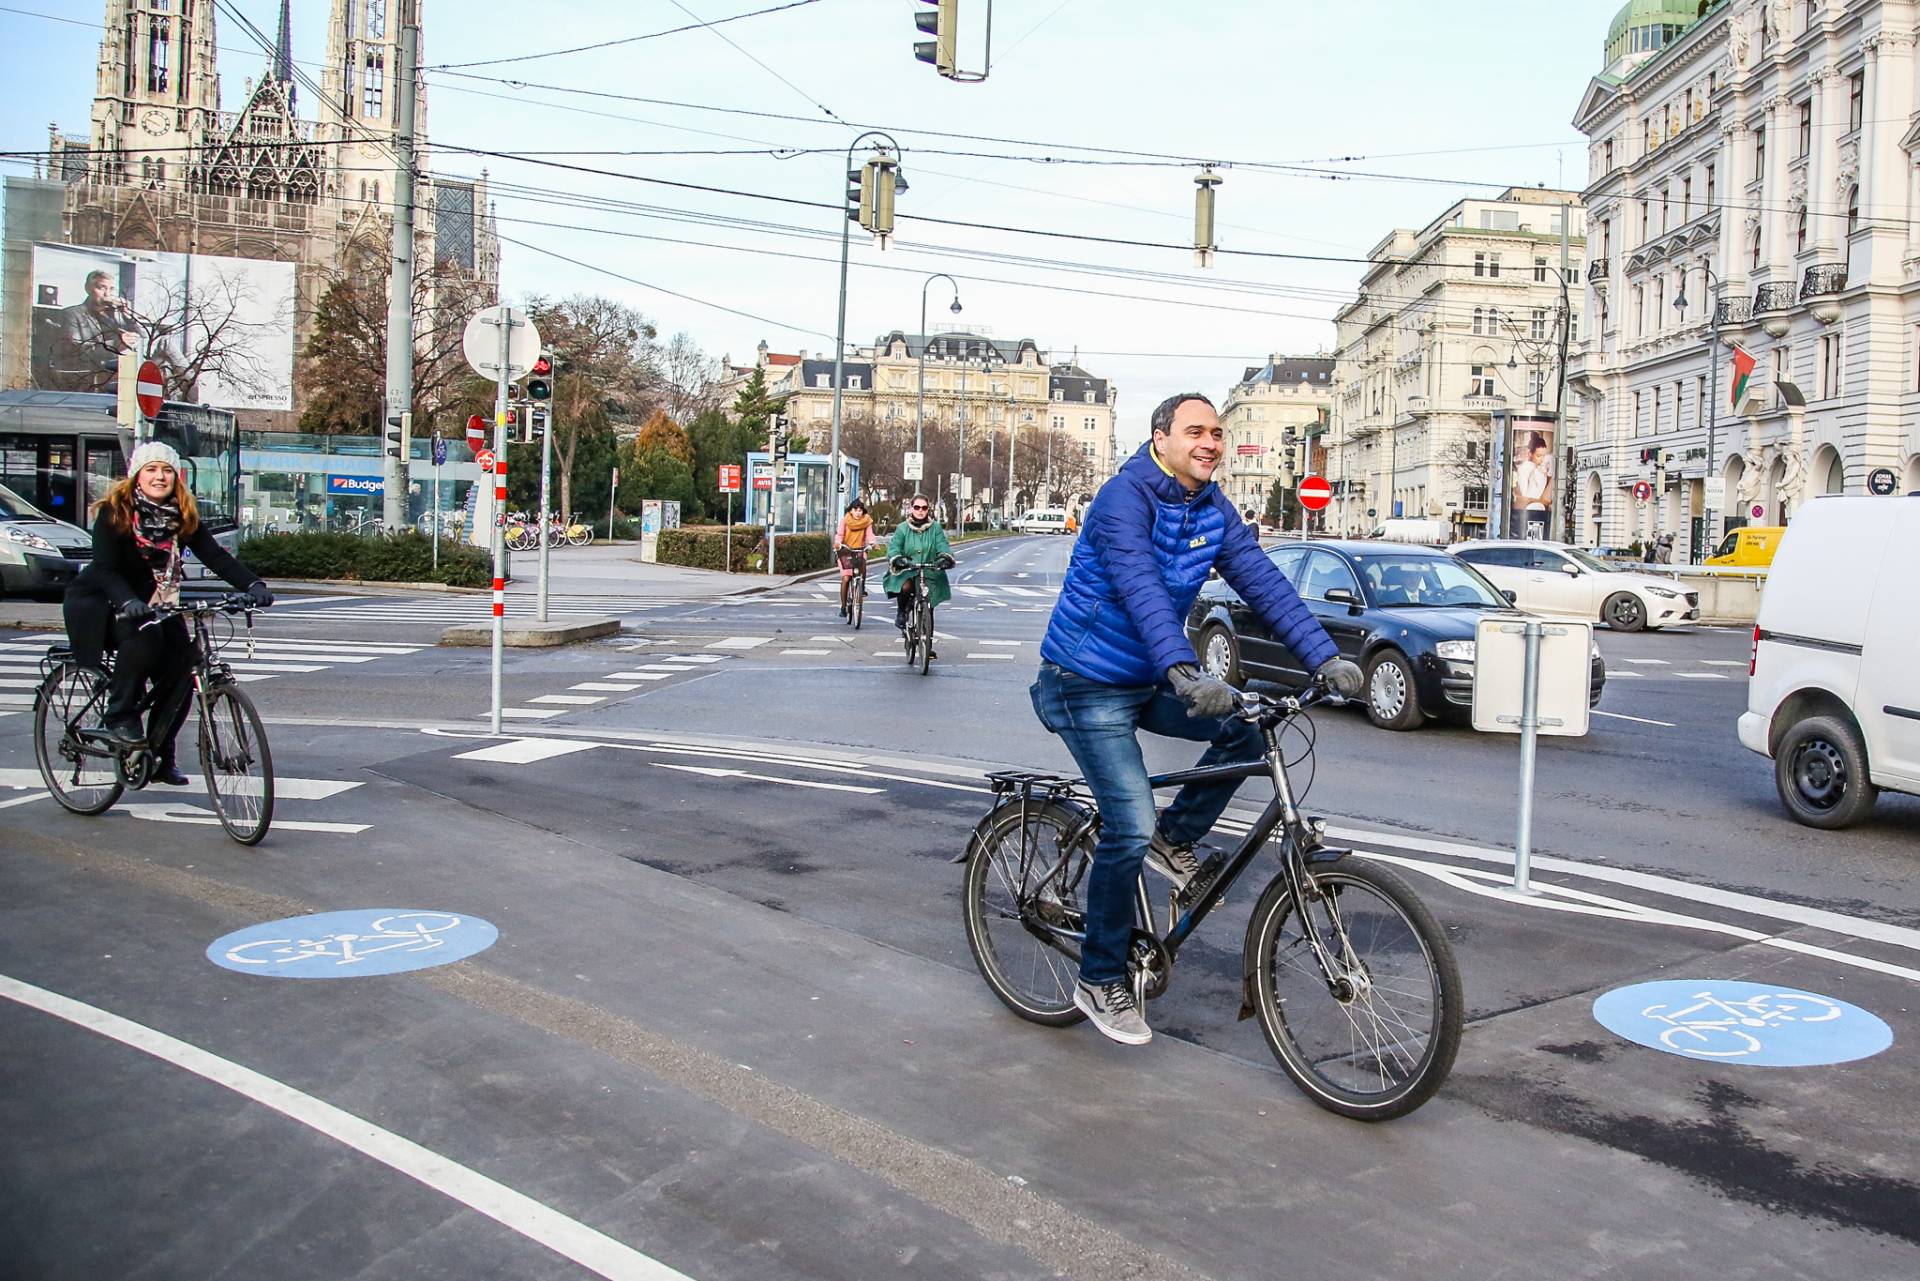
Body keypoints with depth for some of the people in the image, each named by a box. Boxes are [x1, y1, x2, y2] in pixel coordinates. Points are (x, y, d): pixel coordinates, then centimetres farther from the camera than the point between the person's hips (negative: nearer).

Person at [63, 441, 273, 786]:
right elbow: (105, 569, -23)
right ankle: (118, 716, -16)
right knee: (145, 637, -35)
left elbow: (215, 556, -13)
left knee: (181, 664, -14)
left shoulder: (183, 516, -3)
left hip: (150, 603, 5)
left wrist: (252, 585, -30)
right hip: (103, 603, -5)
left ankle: (160, 755, -1)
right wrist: (127, 602, -43)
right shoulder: (114, 512, -15)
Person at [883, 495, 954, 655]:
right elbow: (894, 546, -8)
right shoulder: (902, 528, 3)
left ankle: (928, 646, 14)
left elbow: (942, 545, -5)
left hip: (929, 574, 2)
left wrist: (946, 556, -28)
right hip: (907, 571, -2)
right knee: (905, 588, -36)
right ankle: (902, 612, -4)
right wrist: (897, 558, -30)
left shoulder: (936, 528, 6)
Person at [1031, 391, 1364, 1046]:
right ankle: (1099, 981, 3)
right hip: (1088, 686, -7)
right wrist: (1184, 673, -50)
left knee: (1245, 728, -14)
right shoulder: (1125, 498, -21)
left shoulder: (1215, 512, 2)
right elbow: (1141, 591, -36)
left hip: (1149, 681, 7)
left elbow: (1263, 582, -5)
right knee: (1129, 828, -15)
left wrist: (1325, 658, -16)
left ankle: (1175, 840, 9)